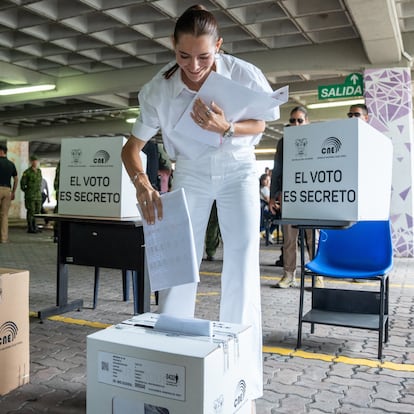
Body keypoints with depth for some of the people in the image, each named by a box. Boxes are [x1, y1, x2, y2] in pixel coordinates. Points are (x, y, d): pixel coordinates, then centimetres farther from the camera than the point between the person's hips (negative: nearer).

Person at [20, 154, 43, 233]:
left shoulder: (39, 171, 10)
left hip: (38, 194, 6)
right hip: (30, 195, -6)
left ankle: (34, 227, 19)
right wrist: (26, 191, 5)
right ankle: (30, 228, 1)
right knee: (31, 211, -5)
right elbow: (22, 183, -3)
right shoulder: (27, 172, -9)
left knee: (37, 210, 8)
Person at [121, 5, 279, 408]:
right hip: (190, 174, 1)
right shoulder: (158, 90, -20)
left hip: (237, 172, -1)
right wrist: (143, 184, -36)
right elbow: (131, 148, -15)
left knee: (242, 265, -10)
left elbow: (259, 124, -7)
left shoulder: (244, 75, -23)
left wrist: (225, 128, -30)